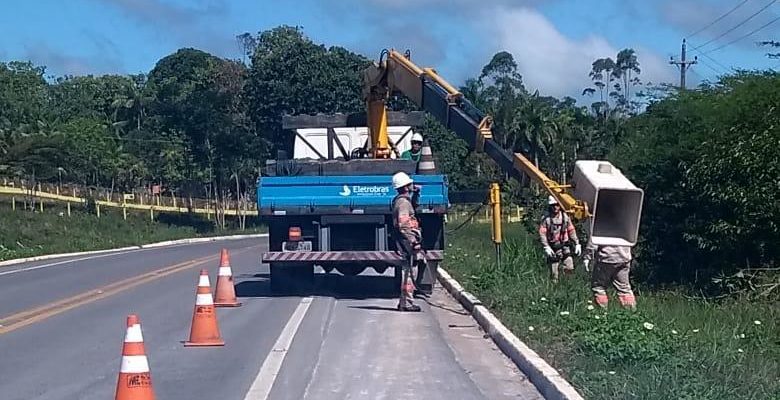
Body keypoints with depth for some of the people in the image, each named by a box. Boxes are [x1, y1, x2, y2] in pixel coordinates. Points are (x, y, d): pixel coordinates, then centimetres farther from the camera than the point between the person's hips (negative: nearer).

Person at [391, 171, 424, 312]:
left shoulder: (404, 200, 15)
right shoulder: (403, 202, -15)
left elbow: (414, 205, 38)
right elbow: (403, 226, -22)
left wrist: (416, 194, 21)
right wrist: (412, 243, -25)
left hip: (408, 242, 10)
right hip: (408, 241, -10)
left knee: (409, 271, 15)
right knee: (409, 271, -8)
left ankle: (404, 302, 21)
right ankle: (406, 303, -6)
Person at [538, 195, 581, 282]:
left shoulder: (565, 217, 4)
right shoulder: (546, 219, -6)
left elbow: (571, 231, 10)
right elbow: (542, 234, -9)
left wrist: (577, 244, 5)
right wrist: (546, 247, -18)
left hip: (564, 247, 2)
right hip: (552, 248, -2)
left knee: (570, 269, -7)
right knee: (554, 273, 1)